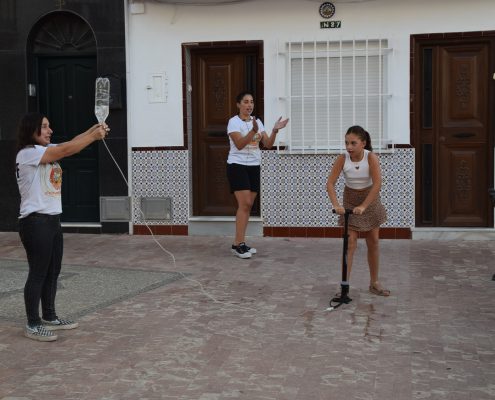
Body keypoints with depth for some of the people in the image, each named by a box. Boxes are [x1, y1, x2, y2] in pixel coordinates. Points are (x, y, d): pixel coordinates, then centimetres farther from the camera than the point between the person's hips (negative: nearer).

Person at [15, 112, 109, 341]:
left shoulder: (47, 151, 15)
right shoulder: (27, 153, -14)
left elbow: (71, 143, 6)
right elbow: (66, 150, -20)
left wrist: (93, 130, -9)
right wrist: (94, 136, -14)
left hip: (52, 219, 9)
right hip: (35, 221, -9)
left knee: (53, 271, 14)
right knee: (38, 273, -3)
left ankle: (49, 317, 26)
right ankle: (32, 325, 6)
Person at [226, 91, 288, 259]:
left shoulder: (257, 121, 10)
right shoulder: (234, 122, -8)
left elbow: (268, 144, 6)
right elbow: (239, 144, -21)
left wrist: (275, 130, -10)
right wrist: (253, 131, -32)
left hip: (254, 167, 7)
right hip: (238, 166, -7)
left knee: (248, 205, 6)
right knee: (245, 204, -14)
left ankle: (239, 243, 12)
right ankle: (239, 244, -8)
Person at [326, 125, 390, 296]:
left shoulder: (371, 157, -24)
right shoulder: (342, 159, -20)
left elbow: (377, 184, -30)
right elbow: (330, 183, -22)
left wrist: (363, 206, -35)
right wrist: (336, 205, -35)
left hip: (370, 199, 1)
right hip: (350, 201, 0)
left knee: (373, 242, 9)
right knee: (350, 242, -8)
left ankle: (374, 283, 24)